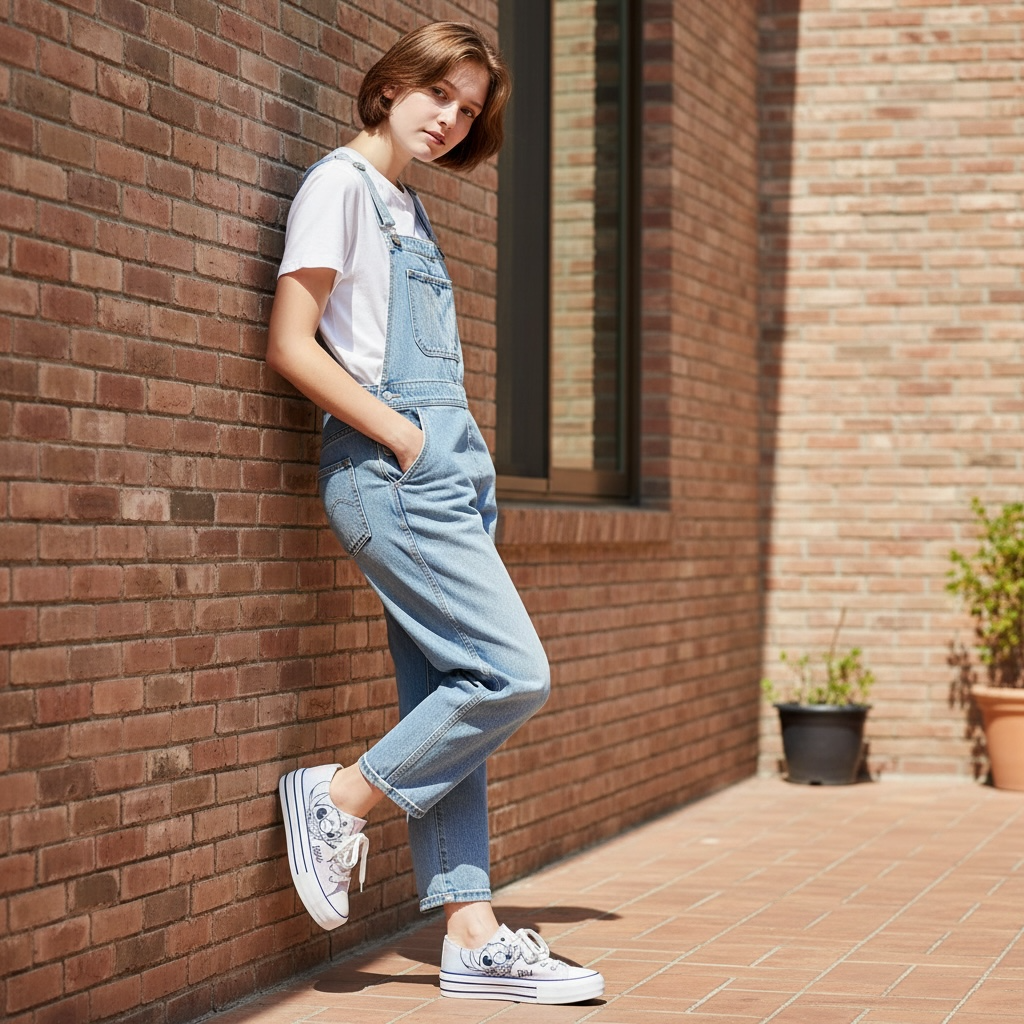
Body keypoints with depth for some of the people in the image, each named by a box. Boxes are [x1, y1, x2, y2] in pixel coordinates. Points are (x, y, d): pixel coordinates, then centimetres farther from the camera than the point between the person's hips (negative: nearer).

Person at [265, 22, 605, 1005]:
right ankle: (339, 797, -1)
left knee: (449, 707, 5)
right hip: (386, 471, -9)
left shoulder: (407, 205, 21)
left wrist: (462, 456, 9)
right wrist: (405, 439, -13)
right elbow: (292, 346, -12)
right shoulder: (340, 184, -4)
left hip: (445, 471, 9)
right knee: (513, 674, -14)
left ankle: (471, 934, 6)